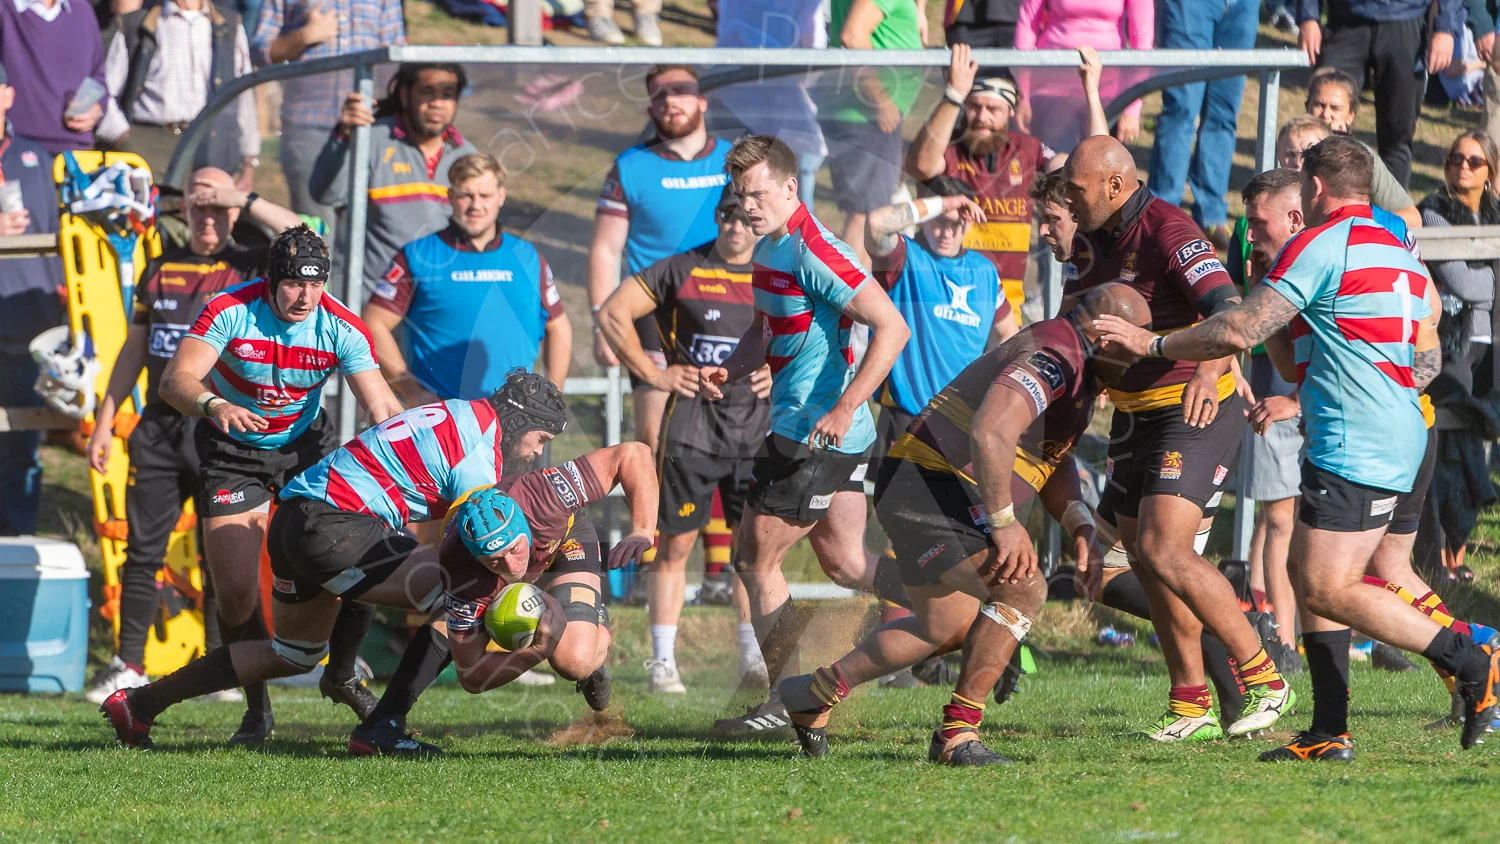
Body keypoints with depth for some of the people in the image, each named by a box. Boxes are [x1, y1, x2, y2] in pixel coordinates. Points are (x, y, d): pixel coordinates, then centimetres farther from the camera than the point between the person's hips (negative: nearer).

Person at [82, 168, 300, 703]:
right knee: (142, 550, 2)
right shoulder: (160, 271, 13)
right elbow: (134, 352, 18)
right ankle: (128, 665, 7)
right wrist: (105, 420, 14)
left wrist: (242, 199, -14)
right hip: (159, 428, 3)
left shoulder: (249, 270, 2)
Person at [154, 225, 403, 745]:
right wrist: (214, 405, -53)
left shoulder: (342, 328, -18)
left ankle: (341, 677, 17)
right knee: (236, 591, -11)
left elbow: (383, 407, -23)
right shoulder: (229, 311, -24)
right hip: (233, 455, -2)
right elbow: (175, 380, -31)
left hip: (308, 445, 2)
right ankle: (257, 710, 10)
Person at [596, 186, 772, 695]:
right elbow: (613, 313, 3)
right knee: (676, 543, -2)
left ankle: (754, 661, 13)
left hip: (756, 428, 3)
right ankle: (662, 662, 2)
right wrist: (652, 373, -2)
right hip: (691, 427, -3)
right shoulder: (681, 271, 0)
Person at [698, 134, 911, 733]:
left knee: (755, 560, 0)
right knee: (844, 564, 14)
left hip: (815, 433, -10)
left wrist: (844, 408, -29)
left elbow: (891, 328, -25)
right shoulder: (769, 250, 11)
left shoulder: (812, 252, -20)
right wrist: (728, 370, 7)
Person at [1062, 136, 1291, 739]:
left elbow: (1230, 313, -34)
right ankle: (1190, 700, 21)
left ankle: (1263, 680, -11)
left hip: (1196, 411, -9)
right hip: (1135, 411, 9)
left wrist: (1208, 373, -52)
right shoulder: (1094, 239, 6)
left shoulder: (1168, 231, -21)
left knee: (1164, 553, -20)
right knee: (1144, 559, 10)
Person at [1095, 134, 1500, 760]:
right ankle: (1330, 732, 8)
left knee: (1327, 589, -10)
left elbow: (1238, 332, -13)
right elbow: (1427, 363, 23)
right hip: (1398, 439, 10)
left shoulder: (1319, 247, -9)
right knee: (1311, 575, 12)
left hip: (1353, 445, -10)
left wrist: (1153, 343, -1)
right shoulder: (1404, 257, 18)